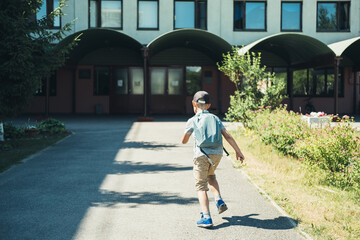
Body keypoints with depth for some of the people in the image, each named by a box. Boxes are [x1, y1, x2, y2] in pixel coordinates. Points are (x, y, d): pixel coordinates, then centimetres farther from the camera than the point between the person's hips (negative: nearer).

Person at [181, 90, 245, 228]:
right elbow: (227, 136, 5)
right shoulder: (215, 118, 13)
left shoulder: (192, 121, 4)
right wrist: (238, 151, 10)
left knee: (201, 186, 1)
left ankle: (206, 218, -10)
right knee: (210, 176, 31)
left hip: (201, 154, -4)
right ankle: (219, 201, 14)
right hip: (217, 153, 4)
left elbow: (184, 141, 12)